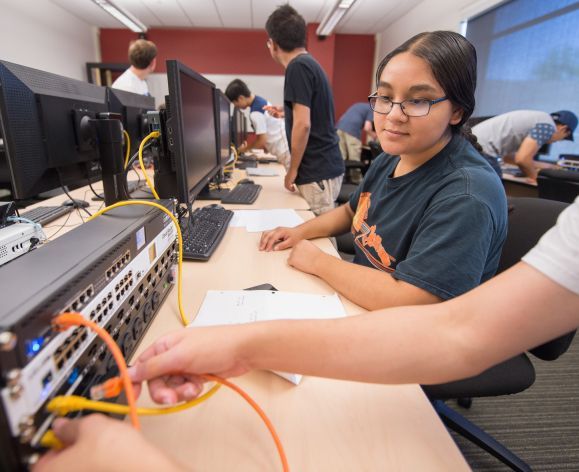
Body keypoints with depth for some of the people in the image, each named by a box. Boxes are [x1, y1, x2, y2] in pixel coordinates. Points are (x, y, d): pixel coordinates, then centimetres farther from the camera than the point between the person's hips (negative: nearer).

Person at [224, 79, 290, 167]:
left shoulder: (255, 113, -20)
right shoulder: (260, 100, 9)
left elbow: (262, 140, -17)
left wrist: (246, 148, -2)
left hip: (284, 149, -10)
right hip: (284, 144, 10)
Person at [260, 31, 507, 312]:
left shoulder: (466, 196, -27)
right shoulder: (389, 159, 0)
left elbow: (405, 300, -31)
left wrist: (317, 261, -20)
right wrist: (301, 231, 1)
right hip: (355, 299, 7)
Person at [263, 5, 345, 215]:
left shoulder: (298, 66, -12)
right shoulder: (310, 63, 17)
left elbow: (303, 124, -20)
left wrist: (292, 171, -12)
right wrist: (285, 113, 37)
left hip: (317, 171, -10)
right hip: (323, 167, 10)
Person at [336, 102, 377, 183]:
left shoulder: (359, 105, 32)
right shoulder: (371, 109, 11)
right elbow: (367, 128, -1)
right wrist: (373, 135, 19)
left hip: (340, 127, 6)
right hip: (352, 129, -6)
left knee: (340, 156, 8)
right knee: (354, 157, 6)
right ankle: (356, 178, 16)